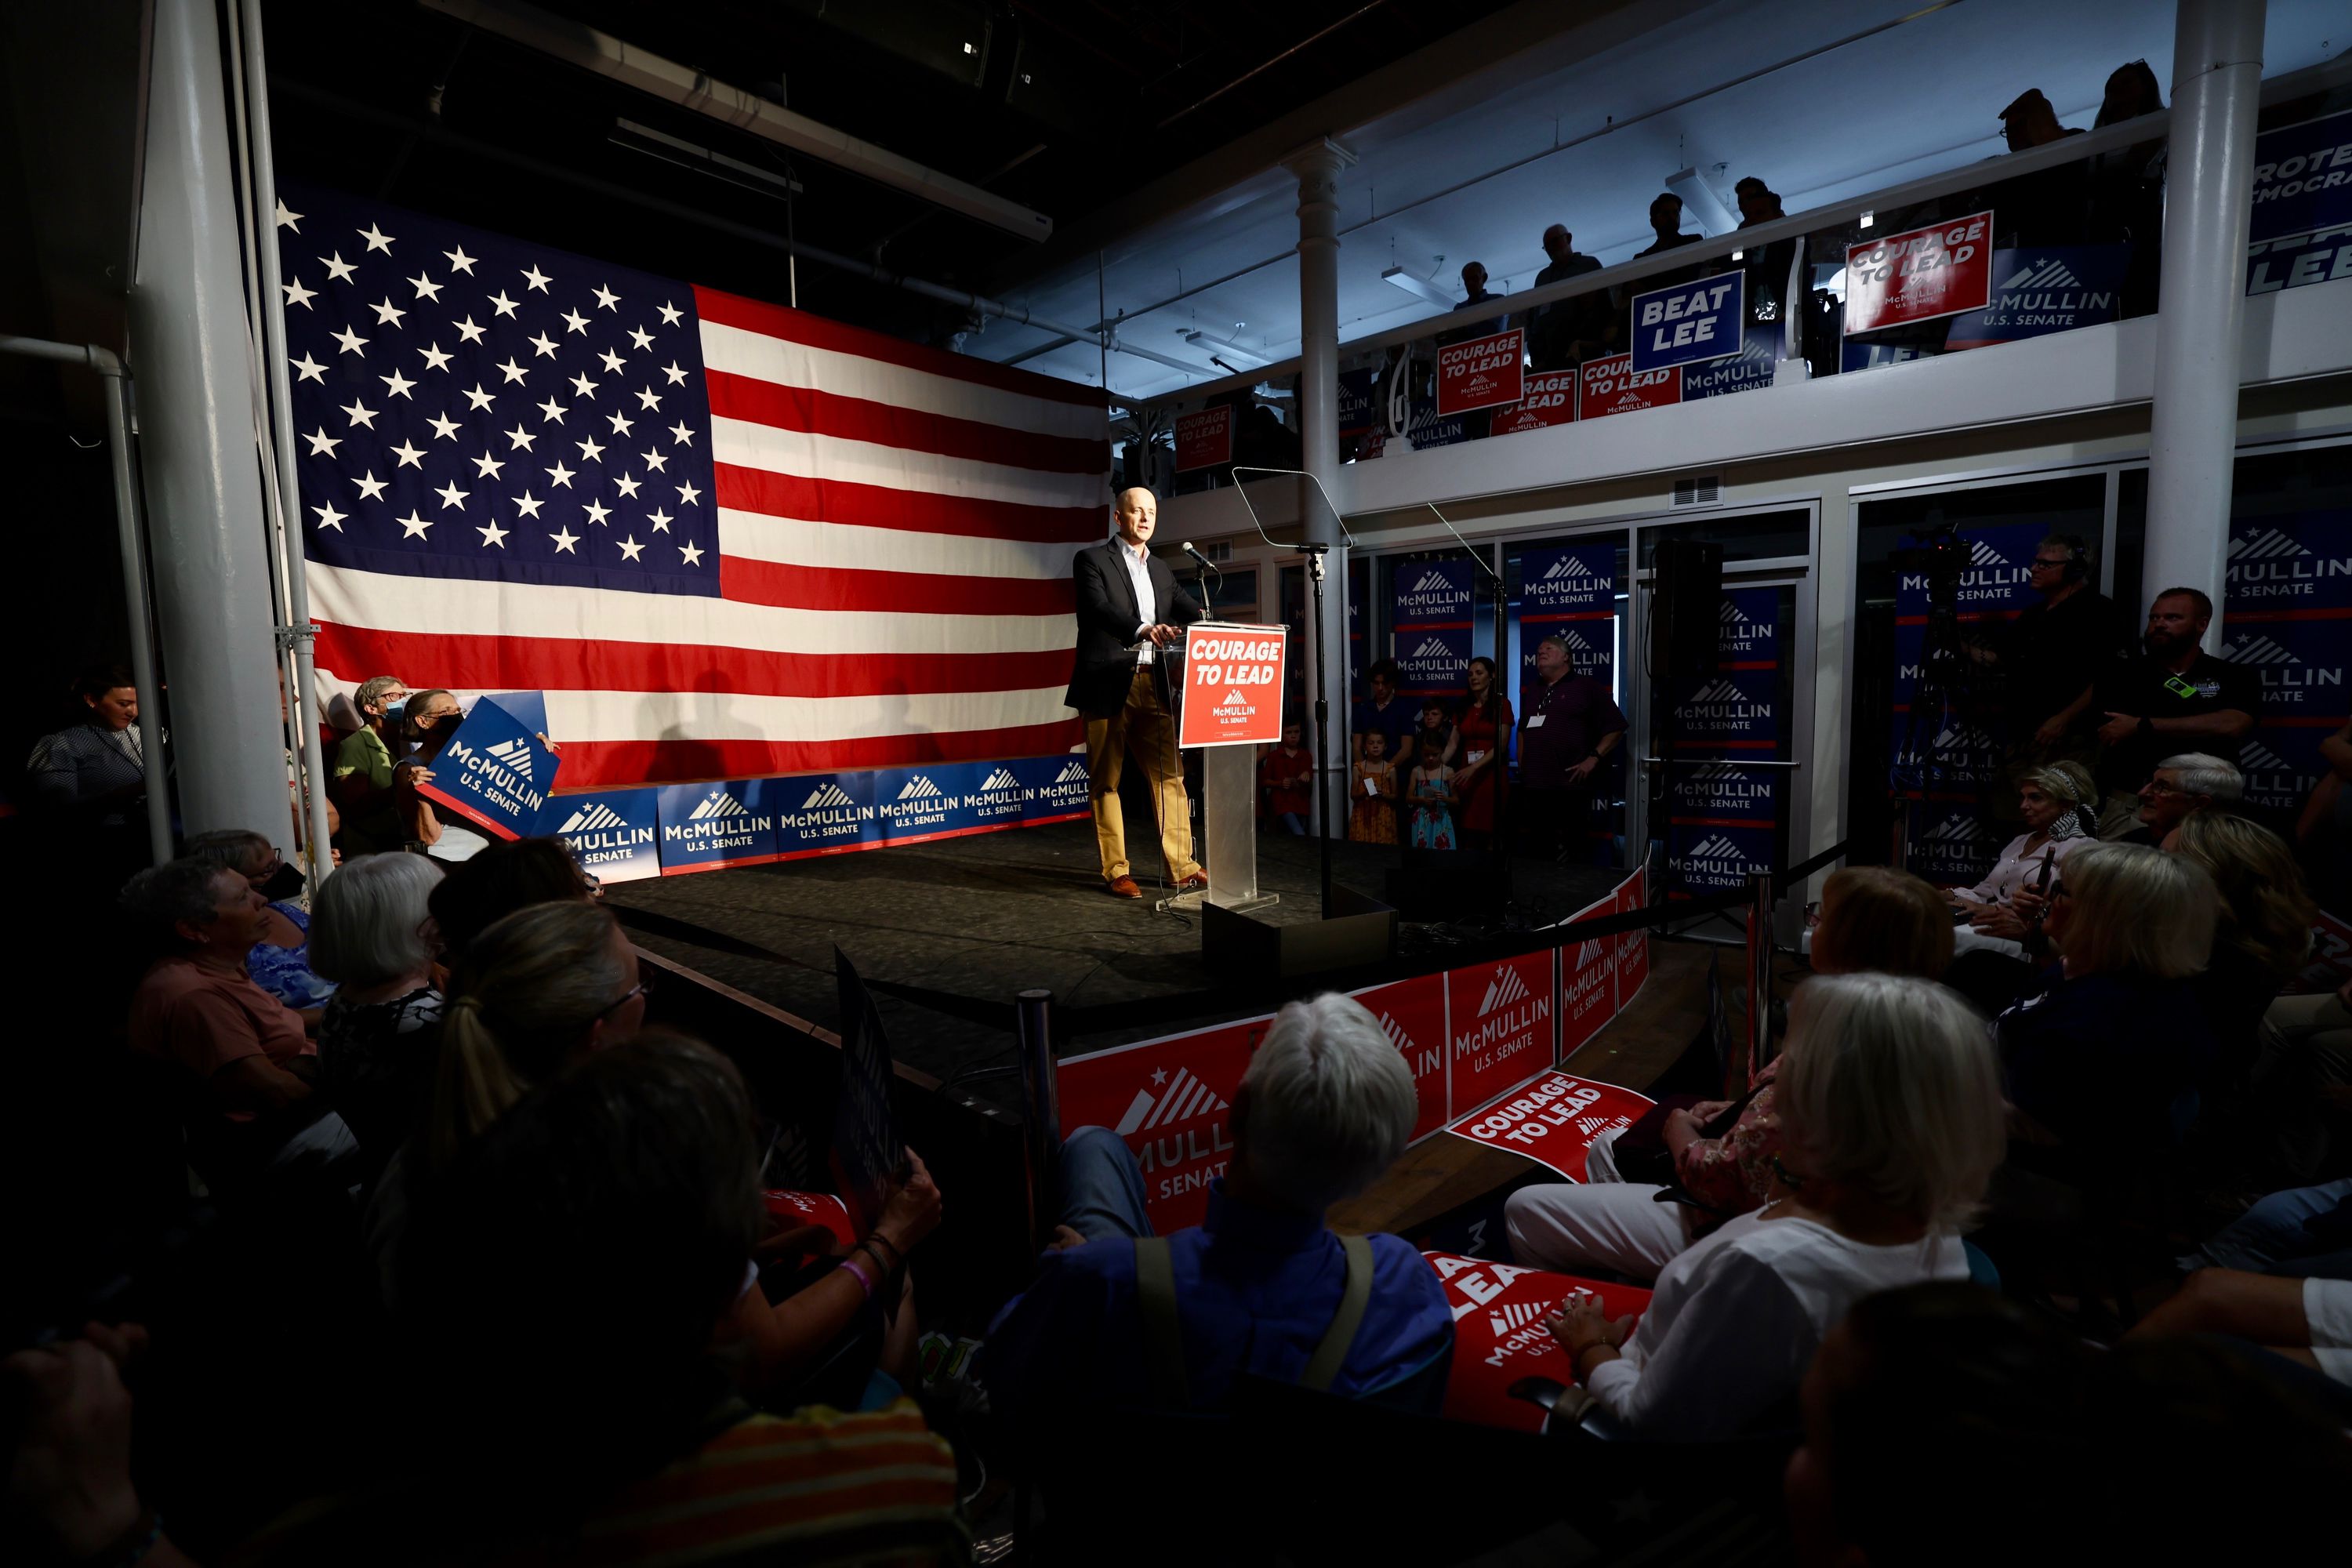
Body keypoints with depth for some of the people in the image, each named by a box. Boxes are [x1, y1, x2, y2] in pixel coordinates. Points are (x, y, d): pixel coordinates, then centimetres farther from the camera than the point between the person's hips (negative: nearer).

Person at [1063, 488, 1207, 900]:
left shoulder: (1161, 572, 19)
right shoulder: (1092, 560, 1)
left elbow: (1189, 611, 10)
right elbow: (1099, 609, -16)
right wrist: (1143, 630, -32)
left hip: (1153, 686, 5)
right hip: (1108, 685, -5)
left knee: (1170, 776, 2)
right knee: (1106, 781, 2)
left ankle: (1181, 866, 9)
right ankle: (1115, 871, 9)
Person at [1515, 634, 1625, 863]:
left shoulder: (1587, 687, 0)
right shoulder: (1533, 692, 20)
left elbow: (1615, 728, -2)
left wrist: (1593, 758, -11)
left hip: (1569, 786, -6)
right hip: (1531, 787, 6)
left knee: (1564, 858, -3)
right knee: (1530, 853, 9)